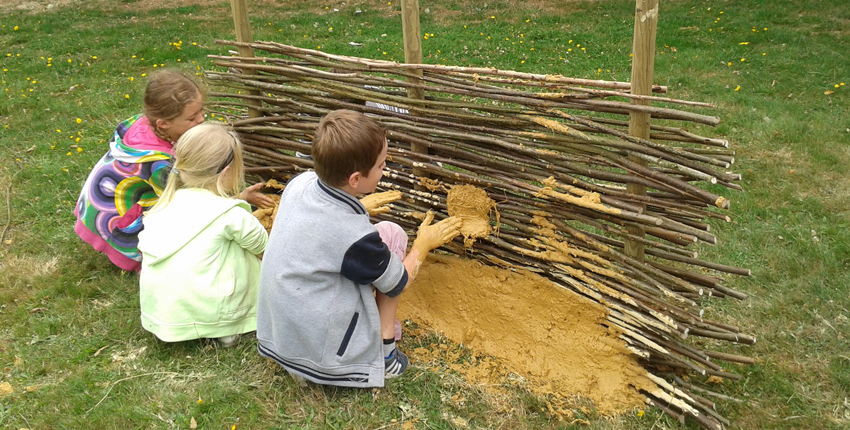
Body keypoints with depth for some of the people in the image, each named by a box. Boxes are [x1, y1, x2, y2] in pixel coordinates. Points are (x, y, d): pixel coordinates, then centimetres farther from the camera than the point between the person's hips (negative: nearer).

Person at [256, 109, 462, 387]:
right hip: (322, 355, -7)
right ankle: (384, 353, 3)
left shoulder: (299, 183, -10)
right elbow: (398, 284, -8)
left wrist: (362, 209, 20)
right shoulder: (354, 236, -28)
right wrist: (424, 244, 7)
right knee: (391, 234, -3)